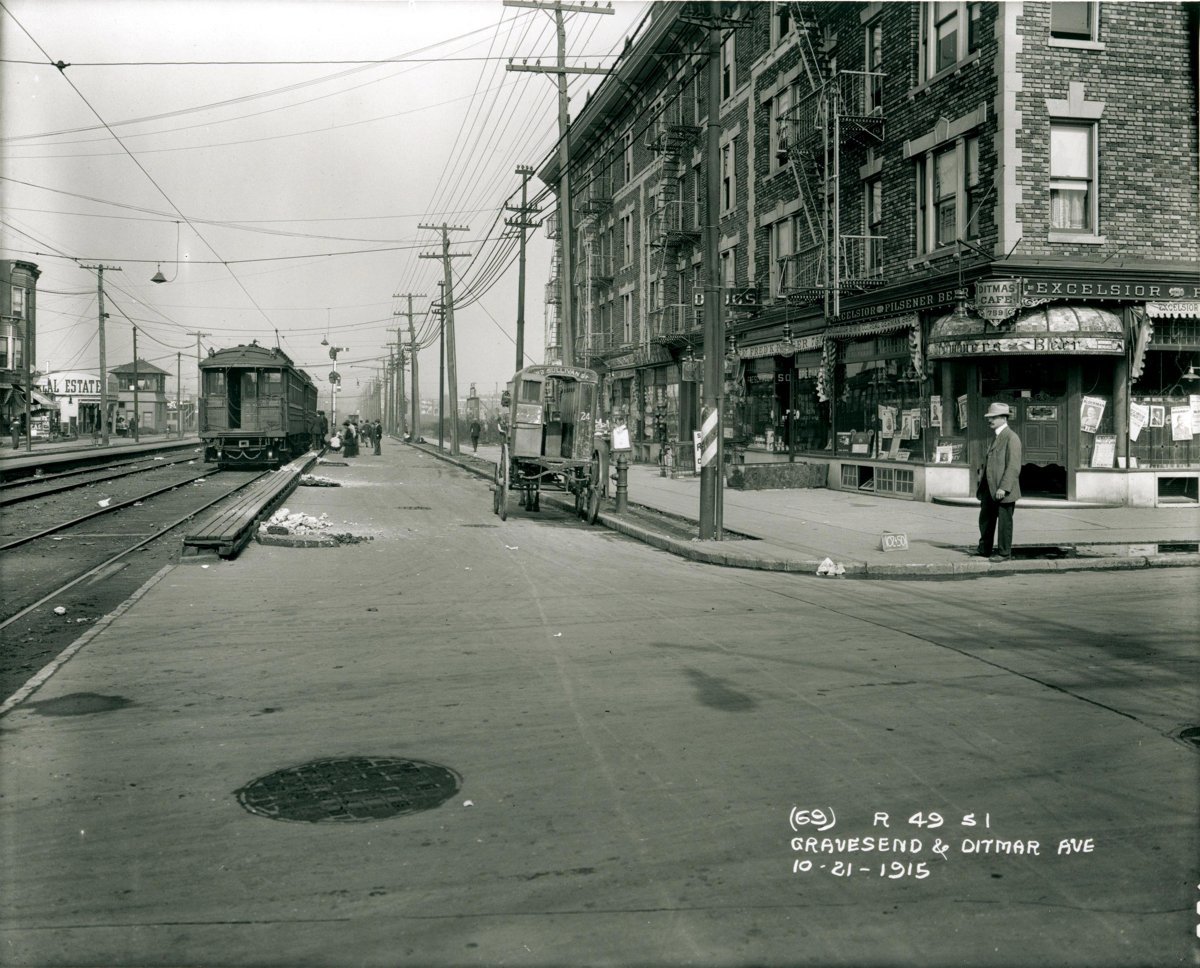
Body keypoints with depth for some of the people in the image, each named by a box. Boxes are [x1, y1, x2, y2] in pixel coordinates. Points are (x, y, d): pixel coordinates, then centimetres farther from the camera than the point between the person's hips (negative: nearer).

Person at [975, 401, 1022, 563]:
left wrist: (1003, 488, -23)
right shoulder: (995, 436, 16)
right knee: (985, 519, 17)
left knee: (1004, 521, 2)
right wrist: (982, 475, 15)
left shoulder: (1011, 438, -13)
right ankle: (984, 549, 29)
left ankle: (1004, 552, 12)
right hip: (989, 488, 9)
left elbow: (1014, 466, -18)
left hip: (1003, 490, -9)